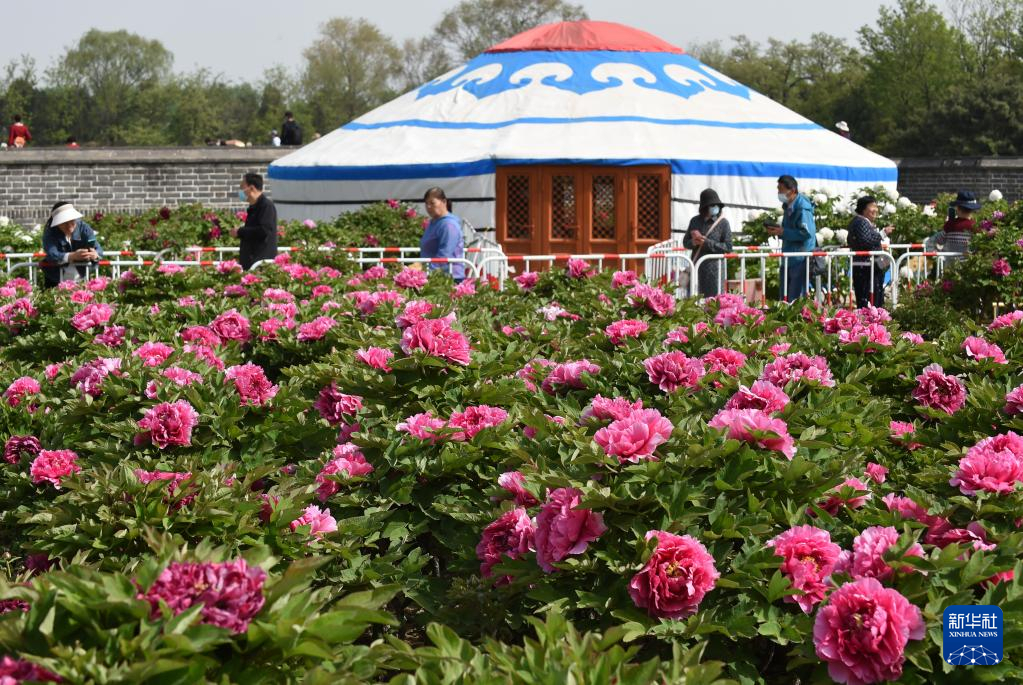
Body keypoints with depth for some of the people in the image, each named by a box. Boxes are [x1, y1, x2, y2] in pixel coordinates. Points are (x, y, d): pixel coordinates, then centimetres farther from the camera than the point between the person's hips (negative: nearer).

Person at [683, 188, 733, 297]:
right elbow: (685, 242, 15)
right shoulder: (695, 221, 9)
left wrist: (707, 243, -16)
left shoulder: (722, 223, -2)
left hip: (713, 268, -4)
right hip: (696, 267, 4)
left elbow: (728, 247, -8)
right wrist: (693, 243, -9)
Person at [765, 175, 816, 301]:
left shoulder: (802, 208, -16)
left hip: (800, 260, -10)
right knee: (785, 297, 12)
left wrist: (783, 232, -20)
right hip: (789, 259, 10)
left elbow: (807, 233, -25)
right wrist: (777, 231, 4)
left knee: (795, 300, -8)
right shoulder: (788, 206, 14)